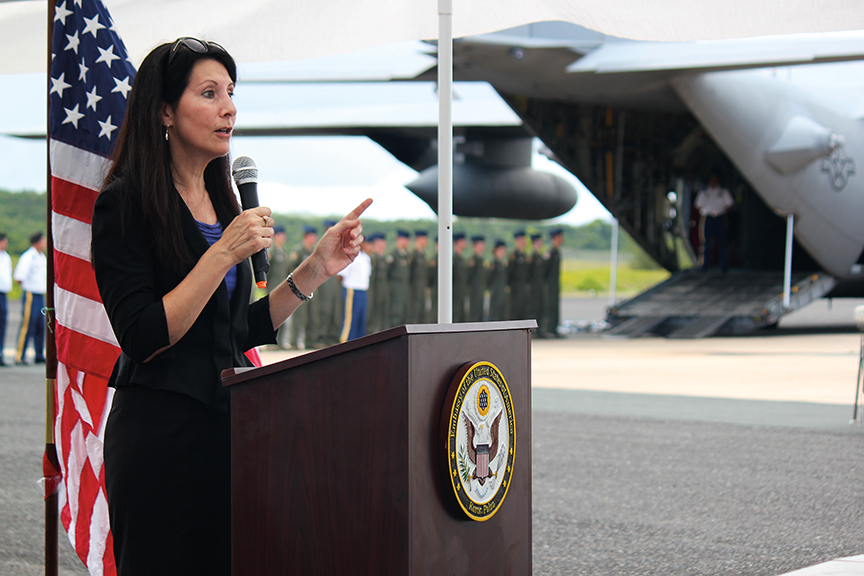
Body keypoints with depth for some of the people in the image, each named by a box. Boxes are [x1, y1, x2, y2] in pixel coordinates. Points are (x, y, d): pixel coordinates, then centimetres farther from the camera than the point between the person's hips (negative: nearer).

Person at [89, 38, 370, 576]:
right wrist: (224, 253, -20)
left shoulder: (221, 199, 14)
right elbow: (144, 339, -18)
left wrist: (318, 267, 8)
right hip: (159, 428, -7)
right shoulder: (126, 203, -9)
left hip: (228, 423, 7)